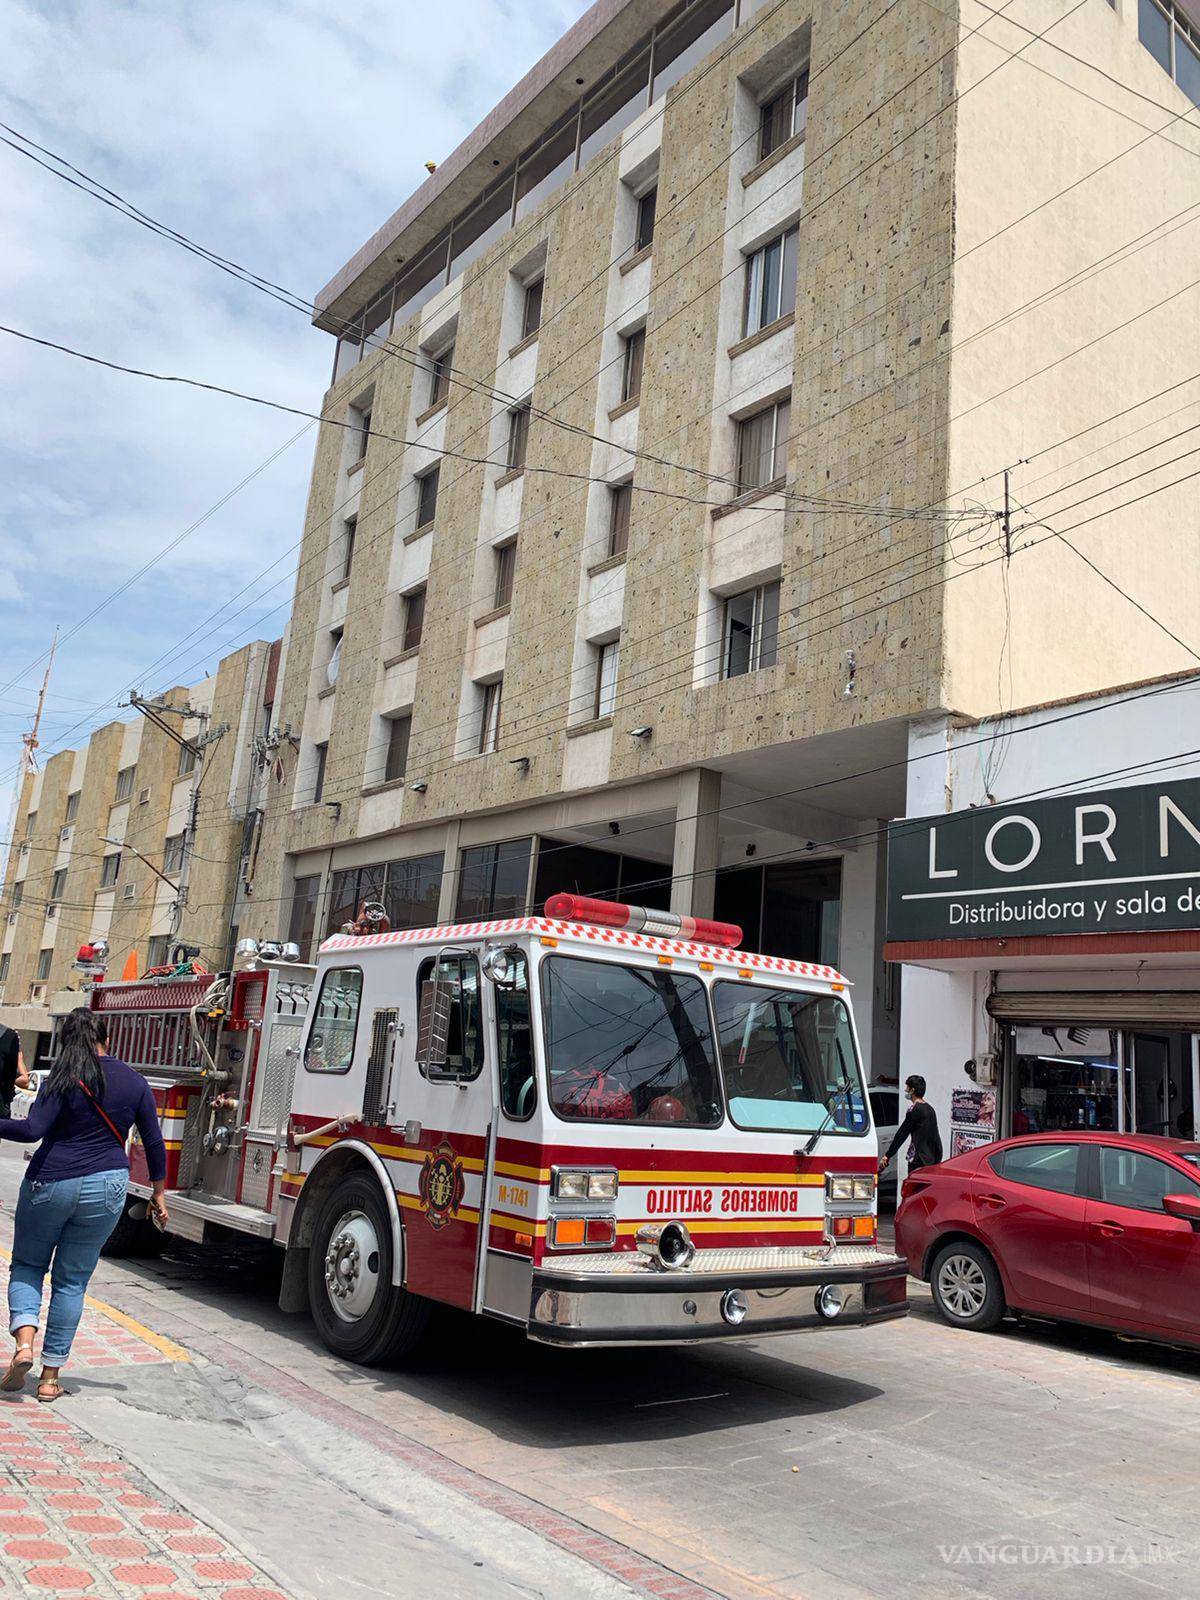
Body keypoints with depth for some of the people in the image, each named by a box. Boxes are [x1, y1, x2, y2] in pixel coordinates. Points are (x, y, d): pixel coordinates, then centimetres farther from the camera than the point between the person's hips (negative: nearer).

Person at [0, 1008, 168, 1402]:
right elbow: (154, 1144, 5)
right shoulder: (134, 1082, 3)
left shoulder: (63, 1079, -7)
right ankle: (50, 1376, 15)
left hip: (50, 1184, -2)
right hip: (105, 1190, 3)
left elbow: (32, 1129, -19)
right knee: (72, 1280, 13)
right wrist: (158, 1194, 14)